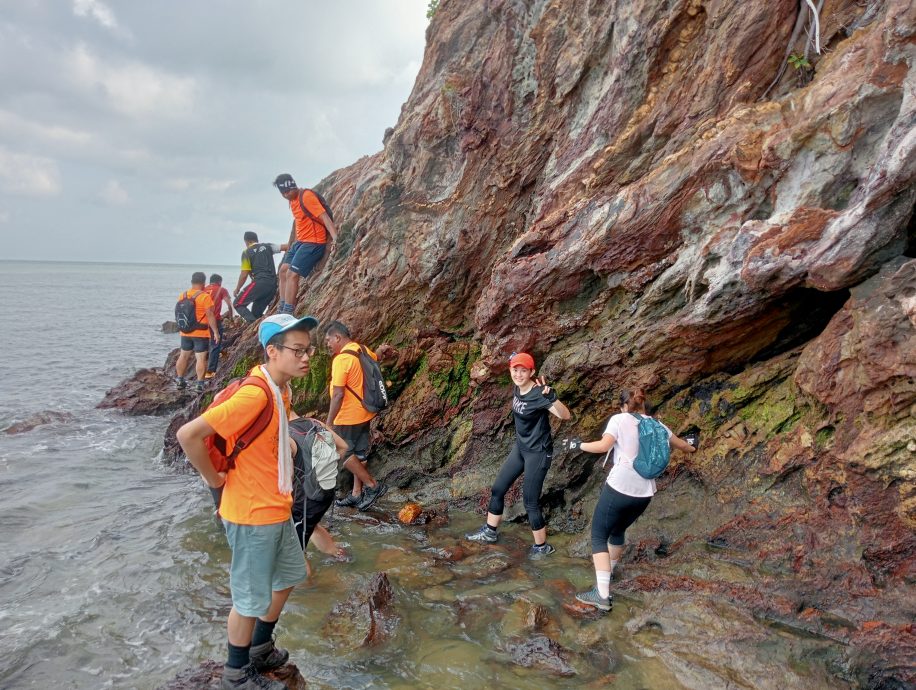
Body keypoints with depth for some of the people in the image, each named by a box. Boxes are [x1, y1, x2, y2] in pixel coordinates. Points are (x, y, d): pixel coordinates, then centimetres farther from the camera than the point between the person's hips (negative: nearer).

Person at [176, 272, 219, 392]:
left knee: (183, 356, 17)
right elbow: (210, 316, -16)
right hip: (201, 333, -6)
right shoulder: (205, 296, -15)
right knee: (201, 358, -3)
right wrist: (216, 332, -11)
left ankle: (180, 379, 26)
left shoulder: (182, 295, 4)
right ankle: (199, 383, -6)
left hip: (185, 332, 6)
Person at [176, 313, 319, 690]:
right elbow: (188, 435, -30)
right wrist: (214, 478, -18)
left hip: (277, 509, 9)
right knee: (252, 597, 8)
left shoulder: (280, 389, 1)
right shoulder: (254, 395, -28)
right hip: (252, 515, -9)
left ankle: (261, 647, 44)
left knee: (288, 576, 24)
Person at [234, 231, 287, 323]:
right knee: (256, 313, 19)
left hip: (260, 283, -6)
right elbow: (286, 247, 12)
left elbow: (244, 275, 1)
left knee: (238, 303, 4)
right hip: (273, 284, 6)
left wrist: (237, 289, 13)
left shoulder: (247, 253, 3)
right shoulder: (267, 246, 15)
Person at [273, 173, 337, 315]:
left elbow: (324, 217, -25)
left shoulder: (307, 196, -18)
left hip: (314, 242, -10)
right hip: (301, 241, 10)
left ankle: (287, 313, -17)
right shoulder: (292, 199, 10)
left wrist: (335, 238, -37)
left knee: (292, 275, -18)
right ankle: (282, 309, 19)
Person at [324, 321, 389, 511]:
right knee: (359, 453, 15)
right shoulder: (363, 350, 3)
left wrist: (329, 422, -21)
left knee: (343, 454, 4)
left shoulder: (341, 359, -23)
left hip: (348, 417, -9)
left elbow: (338, 395, -26)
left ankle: (373, 485, 5)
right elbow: (376, 359, 28)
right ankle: (357, 494, 23)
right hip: (365, 413, 9)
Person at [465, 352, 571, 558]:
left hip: (538, 452, -8)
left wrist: (551, 397, -53)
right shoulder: (517, 390, -3)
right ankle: (490, 531, 33)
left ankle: (542, 546, 16)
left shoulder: (538, 394, -26)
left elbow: (565, 415, -40)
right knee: (498, 489, 14)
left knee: (530, 501, -2)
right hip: (520, 447, 8)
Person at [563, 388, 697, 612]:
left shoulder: (620, 419, -3)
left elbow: (604, 445, -19)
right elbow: (680, 444, 30)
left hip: (619, 488, -6)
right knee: (617, 531, 28)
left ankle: (602, 594, -12)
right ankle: (608, 571, 48)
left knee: (598, 536, 0)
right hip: (644, 493, 6)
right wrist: (692, 447, 51)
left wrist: (578, 445, -4)